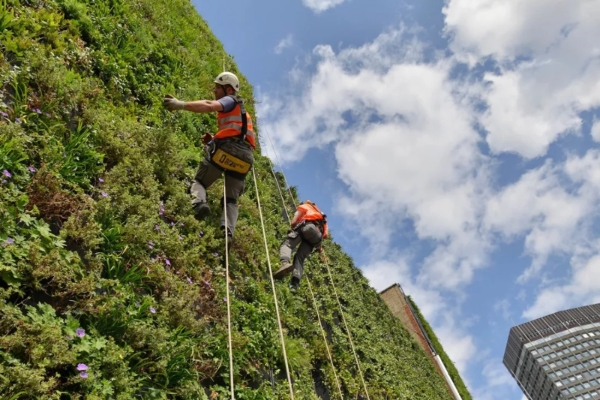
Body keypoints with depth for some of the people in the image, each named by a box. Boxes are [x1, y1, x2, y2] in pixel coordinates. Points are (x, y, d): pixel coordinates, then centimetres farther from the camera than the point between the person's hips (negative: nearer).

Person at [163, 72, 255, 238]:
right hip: (244, 156, 7)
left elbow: (209, 106, -13)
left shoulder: (230, 100, 10)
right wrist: (214, 140, 16)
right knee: (231, 199, 8)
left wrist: (181, 104, -22)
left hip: (226, 149, -7)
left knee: (199, 181, 8)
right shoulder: (241, 111, 36)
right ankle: (228, 230, -17)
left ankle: (199, 203, -25)